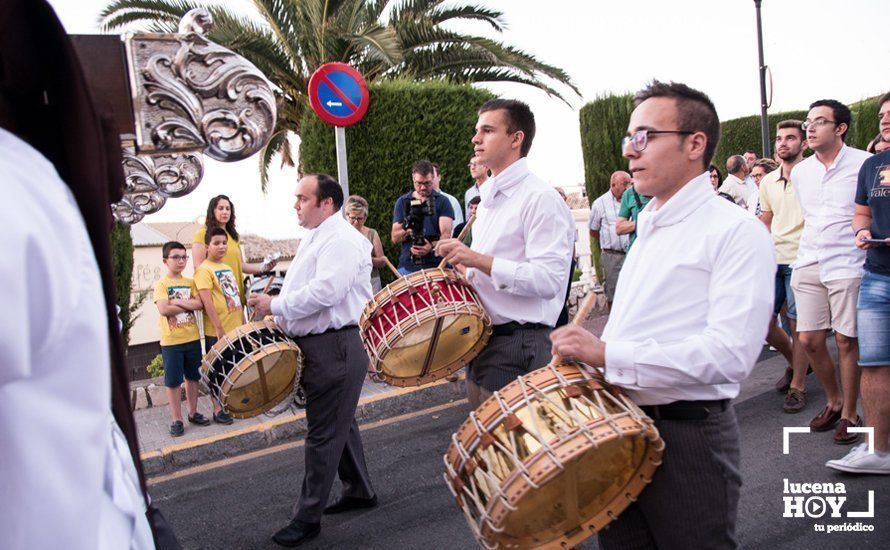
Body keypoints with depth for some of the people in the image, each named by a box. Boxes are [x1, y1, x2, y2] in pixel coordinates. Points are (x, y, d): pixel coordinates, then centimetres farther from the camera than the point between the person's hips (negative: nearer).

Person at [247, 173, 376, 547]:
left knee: (323, 434, -3)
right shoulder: (315, 240, 19)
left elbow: (325, 291, -26)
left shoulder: (341, 240, -14)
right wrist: (281, 320, 11)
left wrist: (275, 305, -18)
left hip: (336, 348, -11)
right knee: (340, 423, 20)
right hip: (318, 345, 11)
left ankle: (308, 518, 5)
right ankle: (359, 491, 34)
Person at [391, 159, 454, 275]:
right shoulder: (403, 202, 10)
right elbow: (394, 238, 7)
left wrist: (432, 247, -29)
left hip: (436, 266, -2)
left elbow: (446, 234, -8)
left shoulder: (442, 201, 3)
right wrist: (406, 230, -15)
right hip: (408, 267, 2)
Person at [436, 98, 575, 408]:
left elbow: (549, 280, -23)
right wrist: (464, 269, 9)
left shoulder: (541, 199, -14)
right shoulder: (487, 198, 16)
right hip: (483, 341, 9)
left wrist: (478, 260, -25)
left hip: (519, 347, -9)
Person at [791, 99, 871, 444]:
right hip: (809, 264, 5)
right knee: (809, 339, 4)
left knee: (846, 341, -1)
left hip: (847, 265, -5)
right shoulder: (800, 172, 11)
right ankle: (833, 402, 26)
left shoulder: (864, 164, -6)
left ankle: (849, 415, 14)